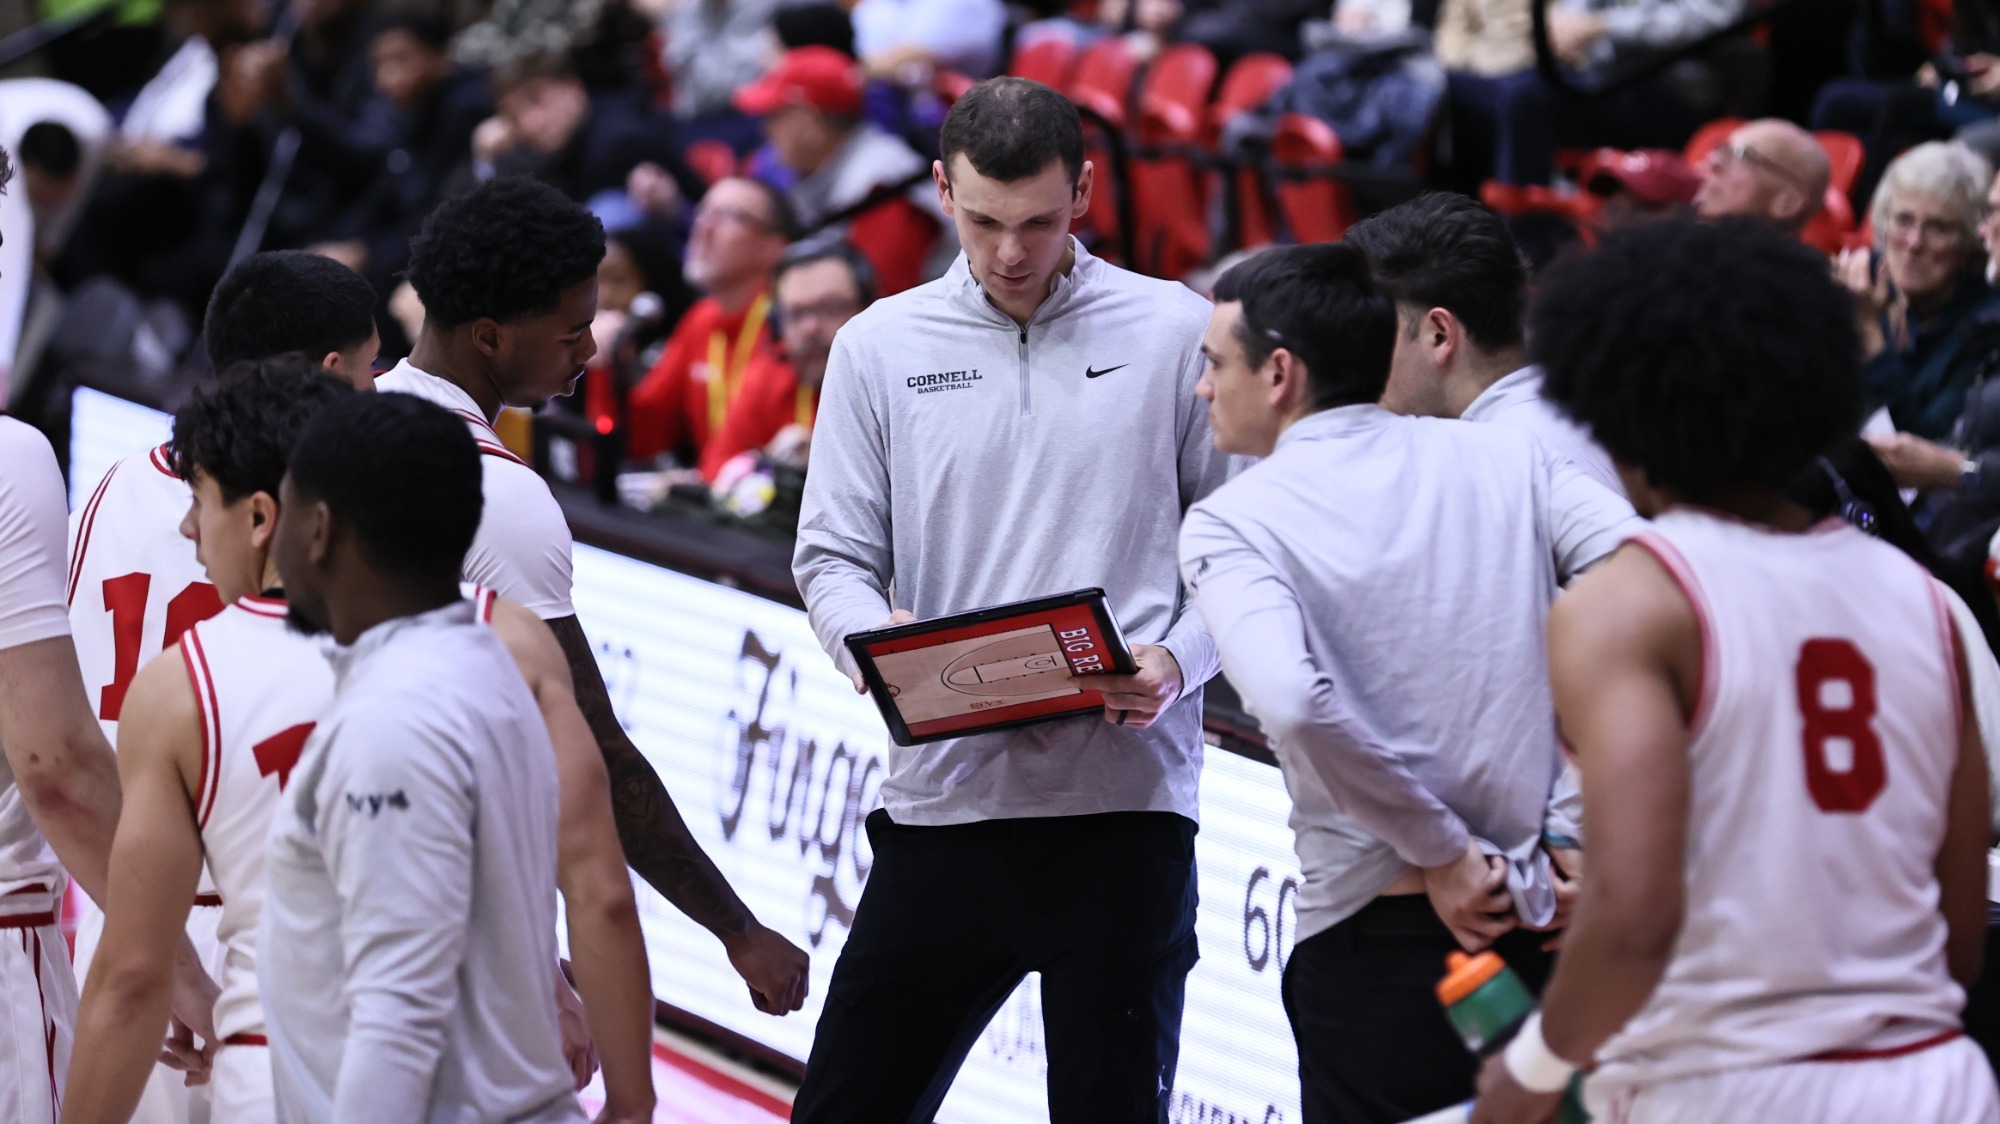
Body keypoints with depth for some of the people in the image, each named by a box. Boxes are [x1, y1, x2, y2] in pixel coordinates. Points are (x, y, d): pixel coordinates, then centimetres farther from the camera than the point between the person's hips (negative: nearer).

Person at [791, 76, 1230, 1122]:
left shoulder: (1175, 332, 3)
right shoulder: (881, 346, 8)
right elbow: (833, 557, 9)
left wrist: (1177, 663, -13)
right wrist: (875, 638, -13)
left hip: (1124, 802, -2)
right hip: (944, 793, 2)